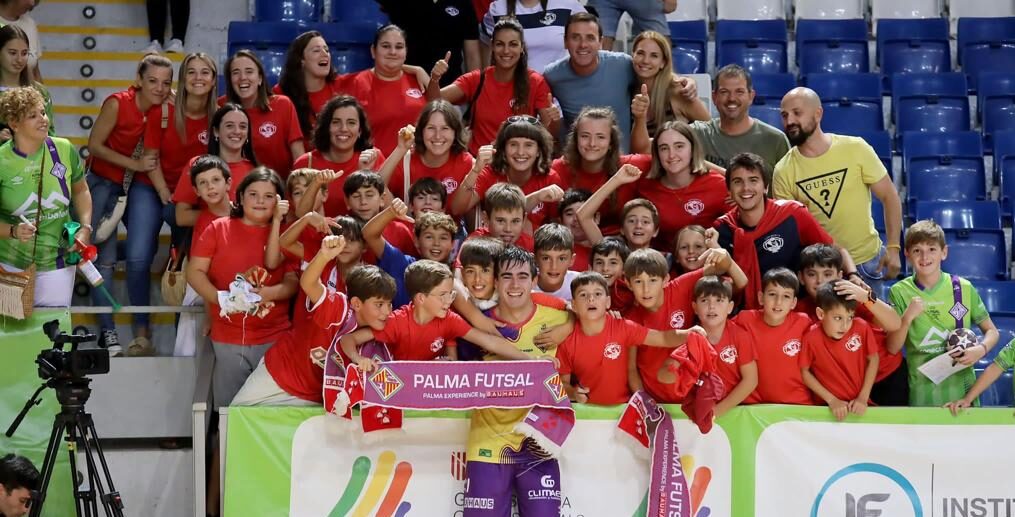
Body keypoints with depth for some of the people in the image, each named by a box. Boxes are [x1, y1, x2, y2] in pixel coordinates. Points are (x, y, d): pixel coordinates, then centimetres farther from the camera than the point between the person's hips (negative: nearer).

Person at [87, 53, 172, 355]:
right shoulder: (117, 104, -18)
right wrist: (135, 164, -18)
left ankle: (142, 331, 1)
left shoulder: (169, 111, -10)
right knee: (104, 258, -3)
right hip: (105, 183, -1)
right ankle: (107, 330, 4)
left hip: (143, 187, 1)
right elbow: (95, 145, -13)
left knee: (139, 259, -9)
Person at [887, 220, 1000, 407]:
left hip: (962, 390, 1)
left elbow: (992, 331, 7)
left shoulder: (963, 288, -2)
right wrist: (907, 318, -20)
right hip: (922, 394, -1)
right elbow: (893, 348, -4)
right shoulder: (900, 292, -3)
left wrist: (981, 349, -13)